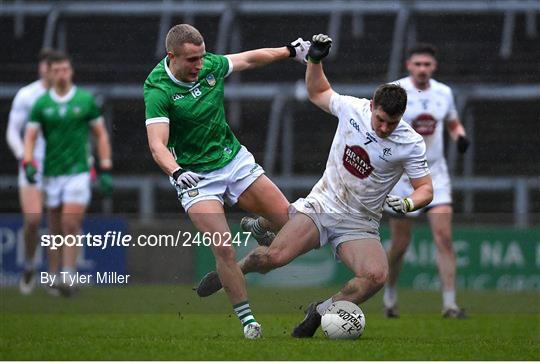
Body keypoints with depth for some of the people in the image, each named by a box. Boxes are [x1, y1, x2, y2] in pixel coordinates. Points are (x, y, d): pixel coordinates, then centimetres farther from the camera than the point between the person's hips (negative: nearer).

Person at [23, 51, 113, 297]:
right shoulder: (41, 104, 3)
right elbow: (30, 137, 1)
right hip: (51, 173, 2)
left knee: (70, 224, -15)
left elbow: (101, 135, 6)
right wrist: (28, 164, -17)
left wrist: (105, 170, 1)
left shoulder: (86, 100, 1)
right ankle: (54, 277, 17)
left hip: (78, 172, -2)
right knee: (55, 230, 7)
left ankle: (69, 276, -12)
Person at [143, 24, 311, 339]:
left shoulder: (211, 65, -5)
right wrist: (176, 172, -47)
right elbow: (157, 144, -30)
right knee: (223, 248, -18)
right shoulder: (158, 91, -20)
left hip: (234, 159, 5)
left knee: (288, 219, -2)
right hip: (195, 177, -5)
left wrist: (291, 51, 20)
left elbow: (250, 59, 13)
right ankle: (248, 321, -5)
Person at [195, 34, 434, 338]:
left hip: (360, 224, -1)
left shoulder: (412, 144, -9)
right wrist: (315, 60, 3)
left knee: (377, 276, -31)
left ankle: (321, 312, -5)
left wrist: (407, 203, -23)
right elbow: (318, 93, 18)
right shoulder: (352, 108, -3)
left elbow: (426, 189, -2)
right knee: (274, 256, -24)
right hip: (321, 205, 1)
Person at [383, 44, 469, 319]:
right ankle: (390, 293, 30)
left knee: (444, 236, -11)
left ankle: (449, 304, -10)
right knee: (400, 244, 2)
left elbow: (453, 123, 20)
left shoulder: (443, 93, 5)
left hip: (435, 172, 3)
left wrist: (460, 135, -1)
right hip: (401, 172, -3)